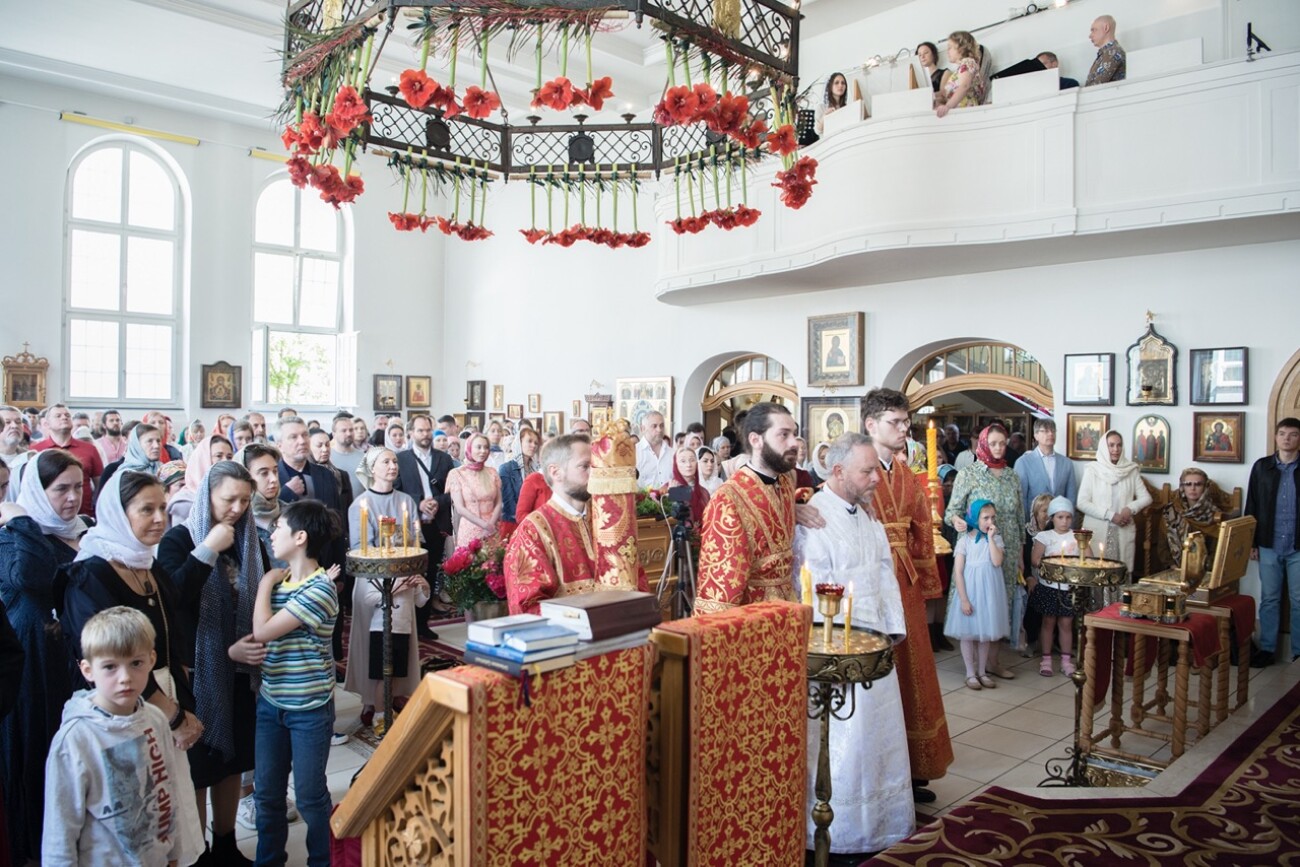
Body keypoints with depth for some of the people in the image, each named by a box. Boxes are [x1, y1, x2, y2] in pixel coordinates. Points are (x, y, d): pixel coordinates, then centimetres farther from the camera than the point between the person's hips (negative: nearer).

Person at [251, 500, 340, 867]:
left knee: (309, 795, 7)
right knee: (266, 791, 17)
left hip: (309, 708, -7)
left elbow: (262, 631, -22)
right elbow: (256, 632, 8)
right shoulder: (279, 580, 5)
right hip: (270, 701, 7)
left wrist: (266, 583, -11)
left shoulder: (320, 588, -20)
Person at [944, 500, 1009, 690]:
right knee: (968, 633, 4)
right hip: (970, 591, -3)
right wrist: (963, 599, -14)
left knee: (986, 632, 12)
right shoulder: (965, 540, -8)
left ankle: (982, 672, 24)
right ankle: (970, 674, 15)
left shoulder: (996, 538, 1)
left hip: (989, 592, 3)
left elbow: (997, 562, -18)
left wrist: (991, 537, -16)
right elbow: (958, 572, -9)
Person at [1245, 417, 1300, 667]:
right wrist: (1251, 542, 3)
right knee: (1269, 599, 9)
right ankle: (1266, 649, 17)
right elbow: (1251, 506, 6)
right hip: (1269, 546, 2)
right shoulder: (1261, 467, 4)